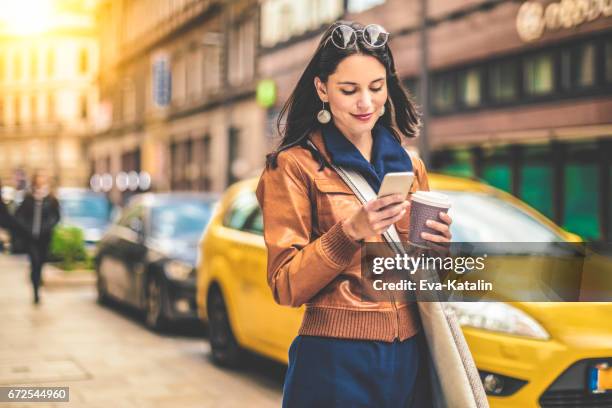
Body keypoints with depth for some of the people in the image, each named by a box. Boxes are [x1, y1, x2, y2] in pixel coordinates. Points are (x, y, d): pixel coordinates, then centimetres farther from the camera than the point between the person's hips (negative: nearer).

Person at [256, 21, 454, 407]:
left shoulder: (410, 166, 10)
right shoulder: (295, 166, -6)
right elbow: (286, 286, -11)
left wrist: (436, 244, -5)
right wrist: (350, 231, -24)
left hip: (411, 359, 5)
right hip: (336, 364, -5)